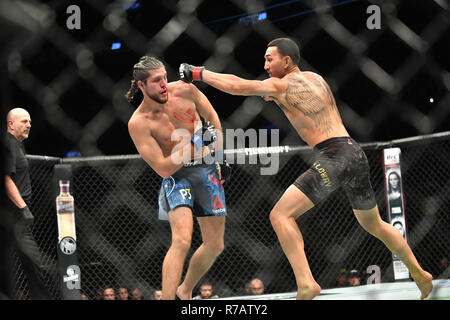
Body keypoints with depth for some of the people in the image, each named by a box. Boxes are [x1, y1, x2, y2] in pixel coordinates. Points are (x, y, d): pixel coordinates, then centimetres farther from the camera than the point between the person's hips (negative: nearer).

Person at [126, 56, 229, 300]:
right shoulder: (138, 123, -20)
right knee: (182, 241, -26)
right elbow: (163, 169, -20)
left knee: (215, 245, 9)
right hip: (177, 175, -4)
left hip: (208, 170, 5)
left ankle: (184, 291, 31)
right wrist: (193, 144, -27)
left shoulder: (184, 90, -11)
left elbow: (211, 116, 9)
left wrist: (219, 158, 8)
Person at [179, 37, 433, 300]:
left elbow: (235, 85, -4)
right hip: (356, 153, 8)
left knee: (281, 214, -11)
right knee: (374, 224, 26)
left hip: (334, 157, -8)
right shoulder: (316, 78, 20)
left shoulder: (281, 85, -2)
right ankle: (419, 274, 36)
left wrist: (199, 73, 8)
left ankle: (306, 284, -21)